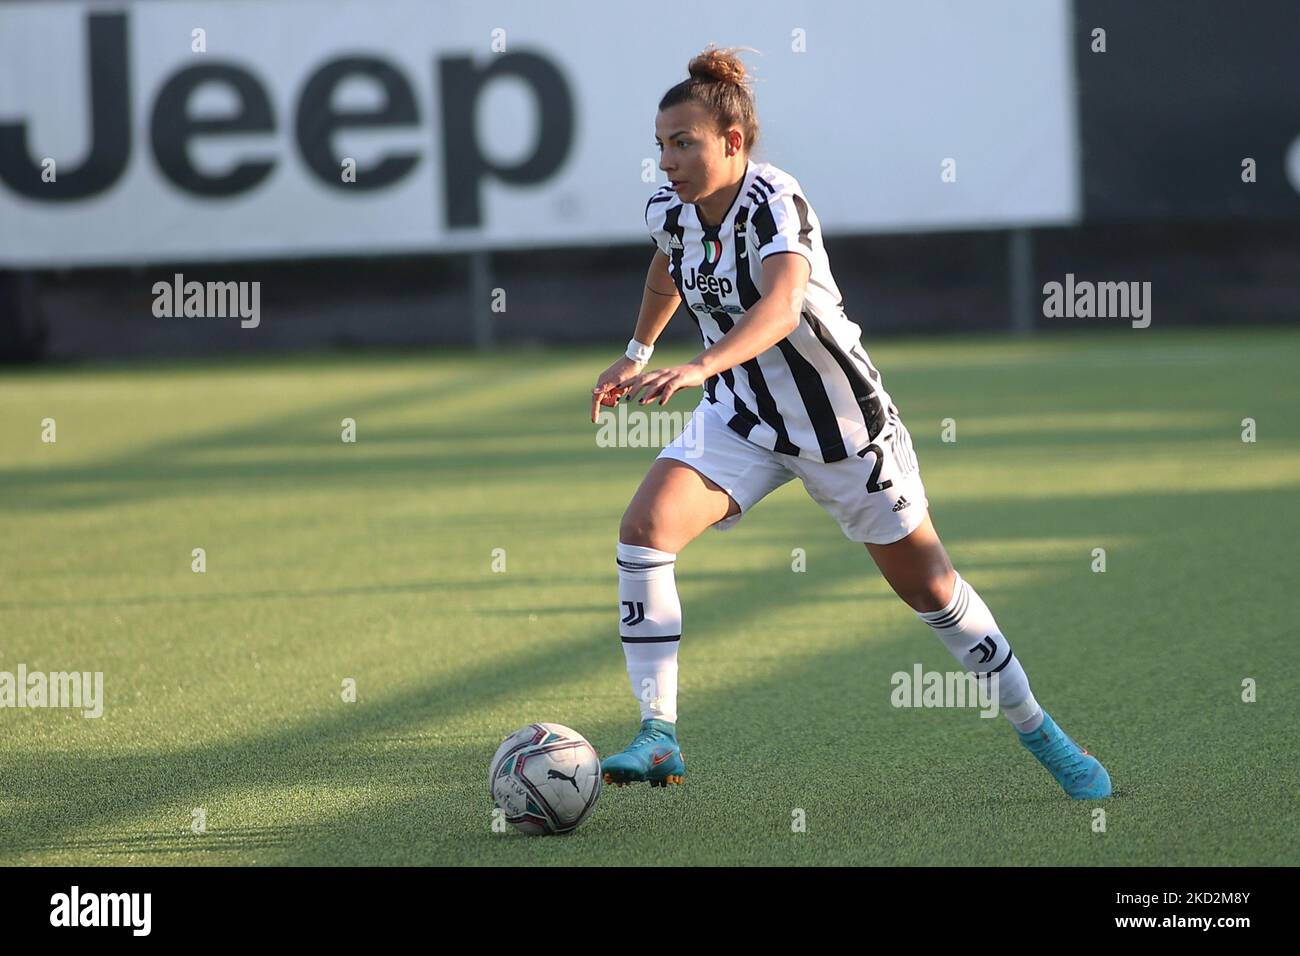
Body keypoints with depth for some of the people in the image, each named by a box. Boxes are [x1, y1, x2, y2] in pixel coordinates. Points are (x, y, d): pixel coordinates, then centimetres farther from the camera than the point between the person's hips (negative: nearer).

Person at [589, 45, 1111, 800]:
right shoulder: (669, 209, -7)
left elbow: (781, 306, -48)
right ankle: (658, 739, -17)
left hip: (842, 422, -5)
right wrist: (638, 354, 28)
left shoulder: (776, 204, -28)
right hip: (742, 417, 5)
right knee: (644, 527, -19)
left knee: (928, 586, 5)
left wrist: (700, 368, -62)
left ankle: (1040, 732, 26)